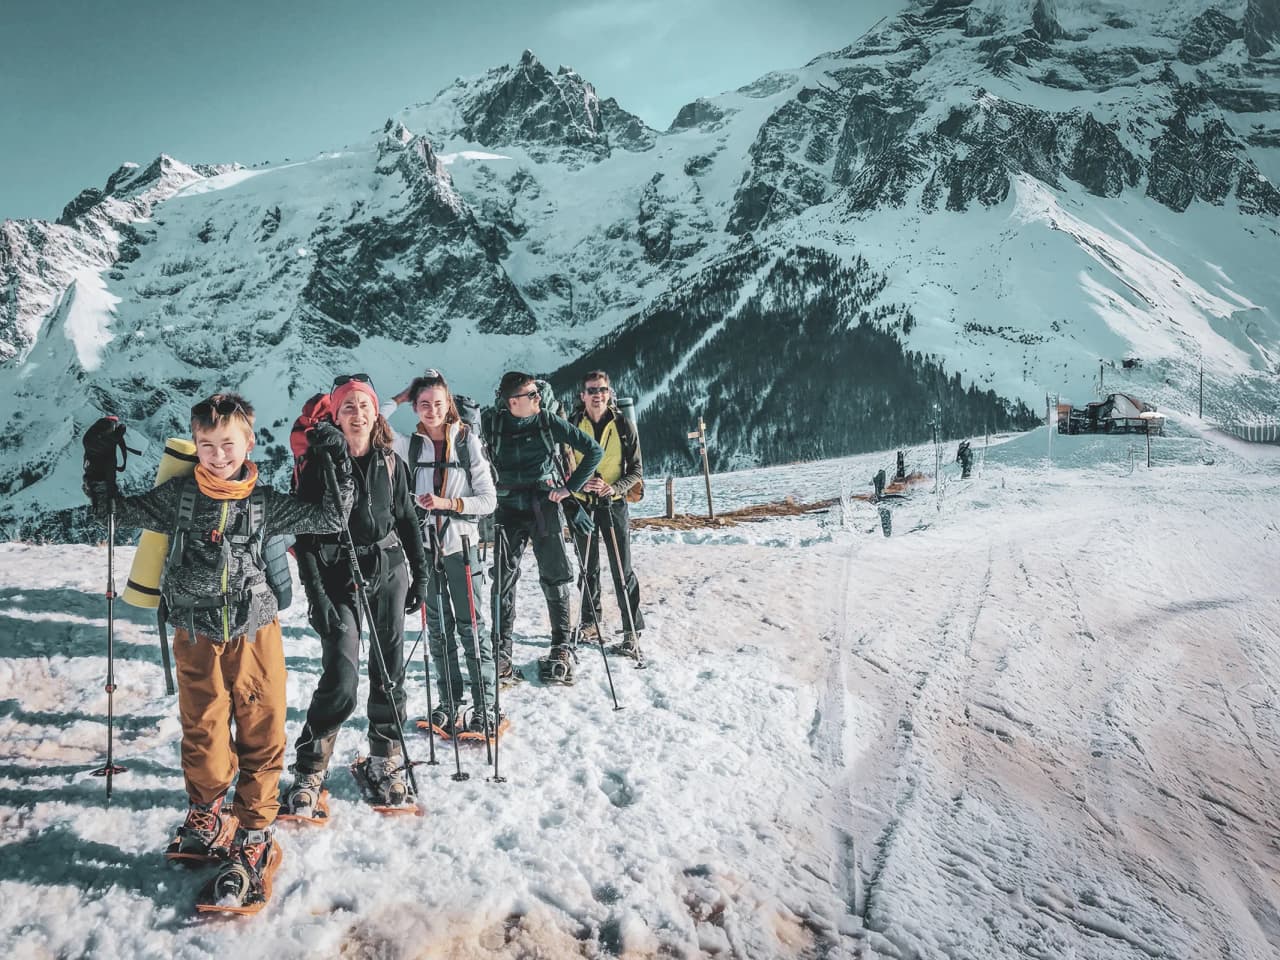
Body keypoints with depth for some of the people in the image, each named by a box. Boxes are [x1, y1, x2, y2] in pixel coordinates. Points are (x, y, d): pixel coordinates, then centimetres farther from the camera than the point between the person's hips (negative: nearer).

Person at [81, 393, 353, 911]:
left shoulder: (265, 502, 2)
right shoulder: (179, 494, 2)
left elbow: (327, 518, 5)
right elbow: (118, 510, 10)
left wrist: (339, 466, -4)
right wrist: (99, 464, -2)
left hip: (255, 630, 0)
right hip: (198, 636, 0)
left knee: (263, 736, 2)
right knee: (204, 735, 8)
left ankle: (252, 840, 14)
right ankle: (206, 821, 32)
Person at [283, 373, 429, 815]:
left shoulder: (389, 462, 5)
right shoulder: (320, 463, -6)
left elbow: (406, 518, 13)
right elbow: (304, 534, -8)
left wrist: (420, 572, 9)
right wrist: (316, 593, -14)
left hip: (389, 571, 4)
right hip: (339, 577, -4)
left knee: (389, 670, 8)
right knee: (341, 681, -10)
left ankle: (386, 761, 24)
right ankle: (308, 773, 8)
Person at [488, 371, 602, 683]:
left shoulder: (549, 421, -4)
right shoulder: (493, 424, -2)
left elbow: (594, 450, 0)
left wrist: (571, 486, -5)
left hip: (544, 508, -1)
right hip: (508, 510, 1)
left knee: (555, 578, 1)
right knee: (504, 579, 3)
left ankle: (561, 648, 13)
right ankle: (501, 648, 14)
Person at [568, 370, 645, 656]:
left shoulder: (623, 425, -2)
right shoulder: (572, 425, 1)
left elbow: (636, 470, 1)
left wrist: (615, 487, -17)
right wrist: (580, 483, -16)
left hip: (614, 504, -2)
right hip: (582, 504, 2)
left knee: (622, 569, -3)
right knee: (588, 568, 13)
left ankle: (632, 630, 4)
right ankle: (590, 622, 27)